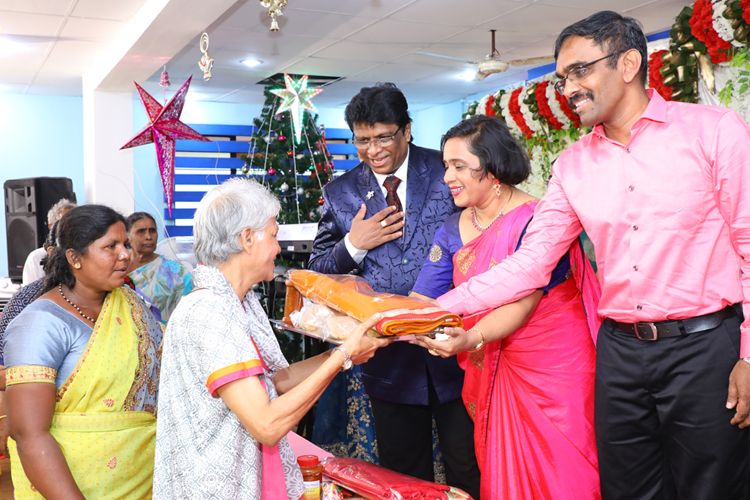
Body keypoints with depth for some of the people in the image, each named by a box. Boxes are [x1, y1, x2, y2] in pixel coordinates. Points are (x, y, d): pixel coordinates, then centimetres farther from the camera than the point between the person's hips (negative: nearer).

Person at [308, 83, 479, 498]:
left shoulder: (448, 172, -1)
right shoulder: (341, 193, 5)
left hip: (455, 349, -1)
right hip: (389, 360, 2)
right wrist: (353, 244, -11)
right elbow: (317, 273, 9)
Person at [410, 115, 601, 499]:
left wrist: (471, 338, -36)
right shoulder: (452, 231, 5)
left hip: (555, 368, -5)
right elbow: (421, 302, -2)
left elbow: (522, 304, -21)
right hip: (493, 375, 5)